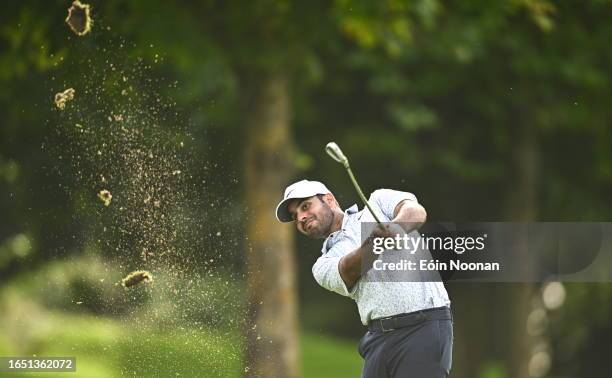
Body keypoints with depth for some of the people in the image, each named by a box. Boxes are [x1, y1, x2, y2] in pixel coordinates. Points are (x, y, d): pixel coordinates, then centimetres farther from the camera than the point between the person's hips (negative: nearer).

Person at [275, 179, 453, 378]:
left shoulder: (378, 203, 16)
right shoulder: (324, 266, 19)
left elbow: (416, 211, -4)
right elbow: (351, 269, -3)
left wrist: (397, 226, -28)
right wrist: (376, 239, -25)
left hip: (424, 326, -5)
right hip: (379, 338, 5)